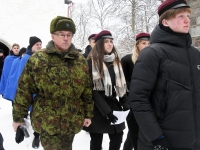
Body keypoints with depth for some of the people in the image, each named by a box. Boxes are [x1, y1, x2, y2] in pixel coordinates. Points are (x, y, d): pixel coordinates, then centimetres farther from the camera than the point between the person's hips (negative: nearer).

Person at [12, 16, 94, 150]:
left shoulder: (81, 61, 4)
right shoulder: (37, 59, -5)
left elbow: (88, 91, 8)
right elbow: (24, 90, -4)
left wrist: (88, 114, 7)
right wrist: (18, 117, -3)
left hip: (72, 122, 4)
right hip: (47, 123, -3)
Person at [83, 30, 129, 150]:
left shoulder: (115, 60, 10)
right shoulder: (92, 61, -10)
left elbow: (121, 84, 12)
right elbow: (92, 89, -15)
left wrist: (125, 103, 0)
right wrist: (105, 110, -20)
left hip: (113, 103, 6)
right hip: (98, 107, -5)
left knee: (117, 137, 8)